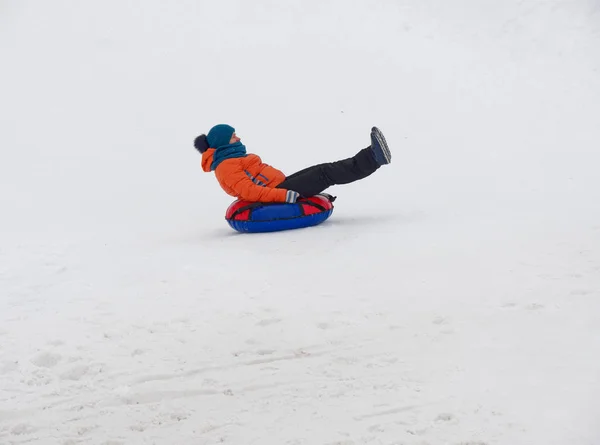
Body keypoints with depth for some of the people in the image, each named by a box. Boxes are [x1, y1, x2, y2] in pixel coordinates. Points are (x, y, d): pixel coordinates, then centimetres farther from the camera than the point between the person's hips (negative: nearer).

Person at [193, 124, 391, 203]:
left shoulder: (230, 158, 17)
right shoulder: (227, 166, -16)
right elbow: (248, 191, -27)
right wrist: (283, 195, -33)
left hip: (279, 187, 10)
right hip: (278, 192, -10)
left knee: (324, 169, 7)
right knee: (327, 173, -11)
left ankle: (372, 157, 7)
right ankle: (373, 158, -10)